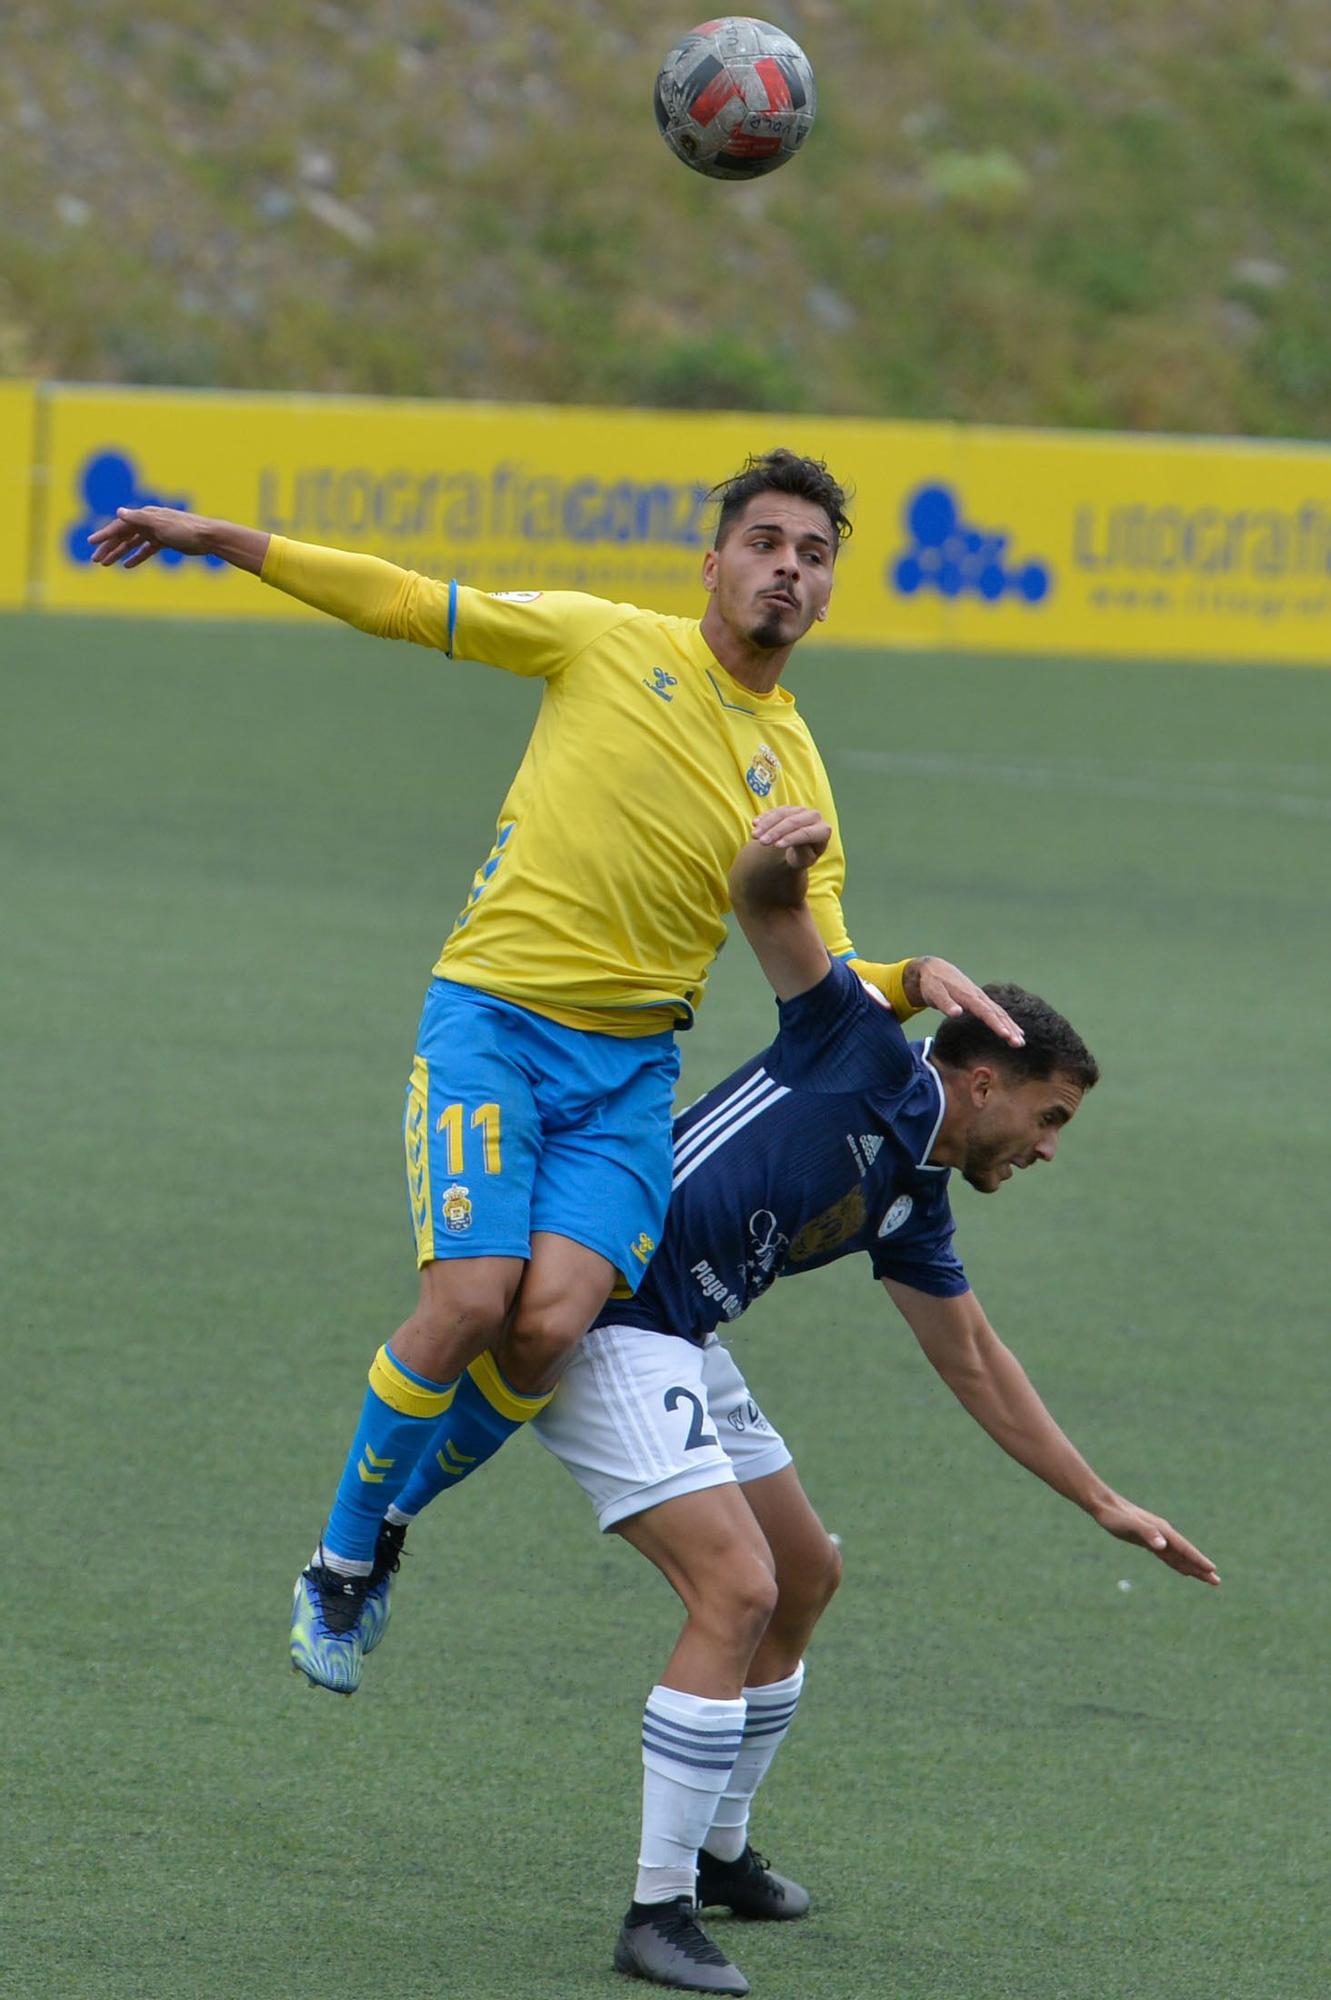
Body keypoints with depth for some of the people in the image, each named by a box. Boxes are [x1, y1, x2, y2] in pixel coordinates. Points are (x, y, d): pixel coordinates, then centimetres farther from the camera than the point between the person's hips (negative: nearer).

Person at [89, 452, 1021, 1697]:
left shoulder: (794, 773, 11)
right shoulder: (607, 643, 3)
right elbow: (410, 607, 7)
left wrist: (915, 981, -11)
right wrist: (224, 542, 3)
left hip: (630, 1063, 3)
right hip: (492, 1019, -2)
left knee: (552, 1324, -17)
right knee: (469, 1301, -19)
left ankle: (396, 1522, 11)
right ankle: (339, 1560, 4)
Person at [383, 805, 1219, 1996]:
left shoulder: (912, 1209, 15)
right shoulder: (870, 1054, -8)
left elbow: (976, 1366, 25)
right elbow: (766, 906, -16)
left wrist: (1107, 1507, 25)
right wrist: (780, 858, -40)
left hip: (681, 1344, 10)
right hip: (605, 1316, -10)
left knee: (805, 1577, 20)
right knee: (738, 1591, -18)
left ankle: (717, 1852, 36)